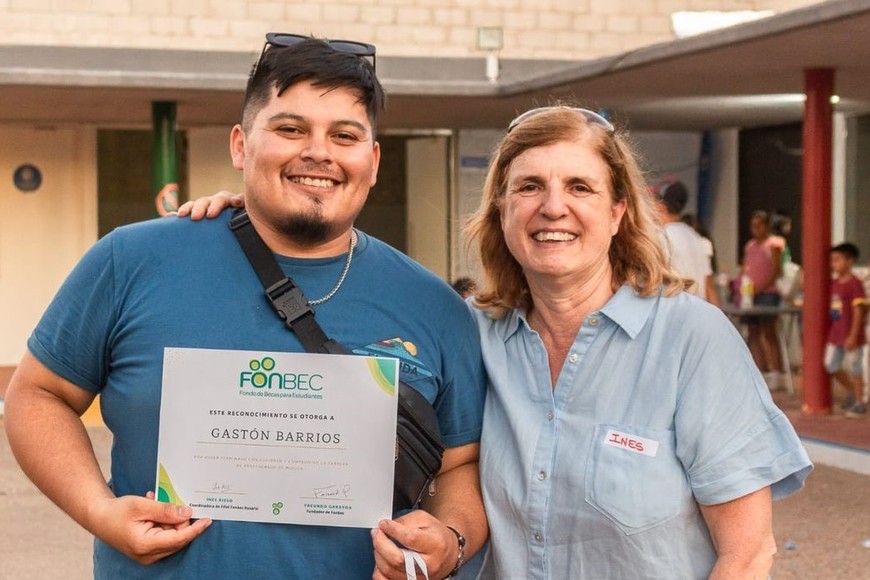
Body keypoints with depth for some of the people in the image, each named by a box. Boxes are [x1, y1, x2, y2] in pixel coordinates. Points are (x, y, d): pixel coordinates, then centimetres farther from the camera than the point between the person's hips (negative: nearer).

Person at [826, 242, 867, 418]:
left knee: (854, 368, 0)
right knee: (831, 365, 9)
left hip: (850, 336, -8)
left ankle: (859, 403, 11)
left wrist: (853, 336, -20)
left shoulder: (854, 284, -15)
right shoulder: (834, 283, 9)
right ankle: (851, 390, 29)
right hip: (835, 334, 8)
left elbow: (858, 311, -17)